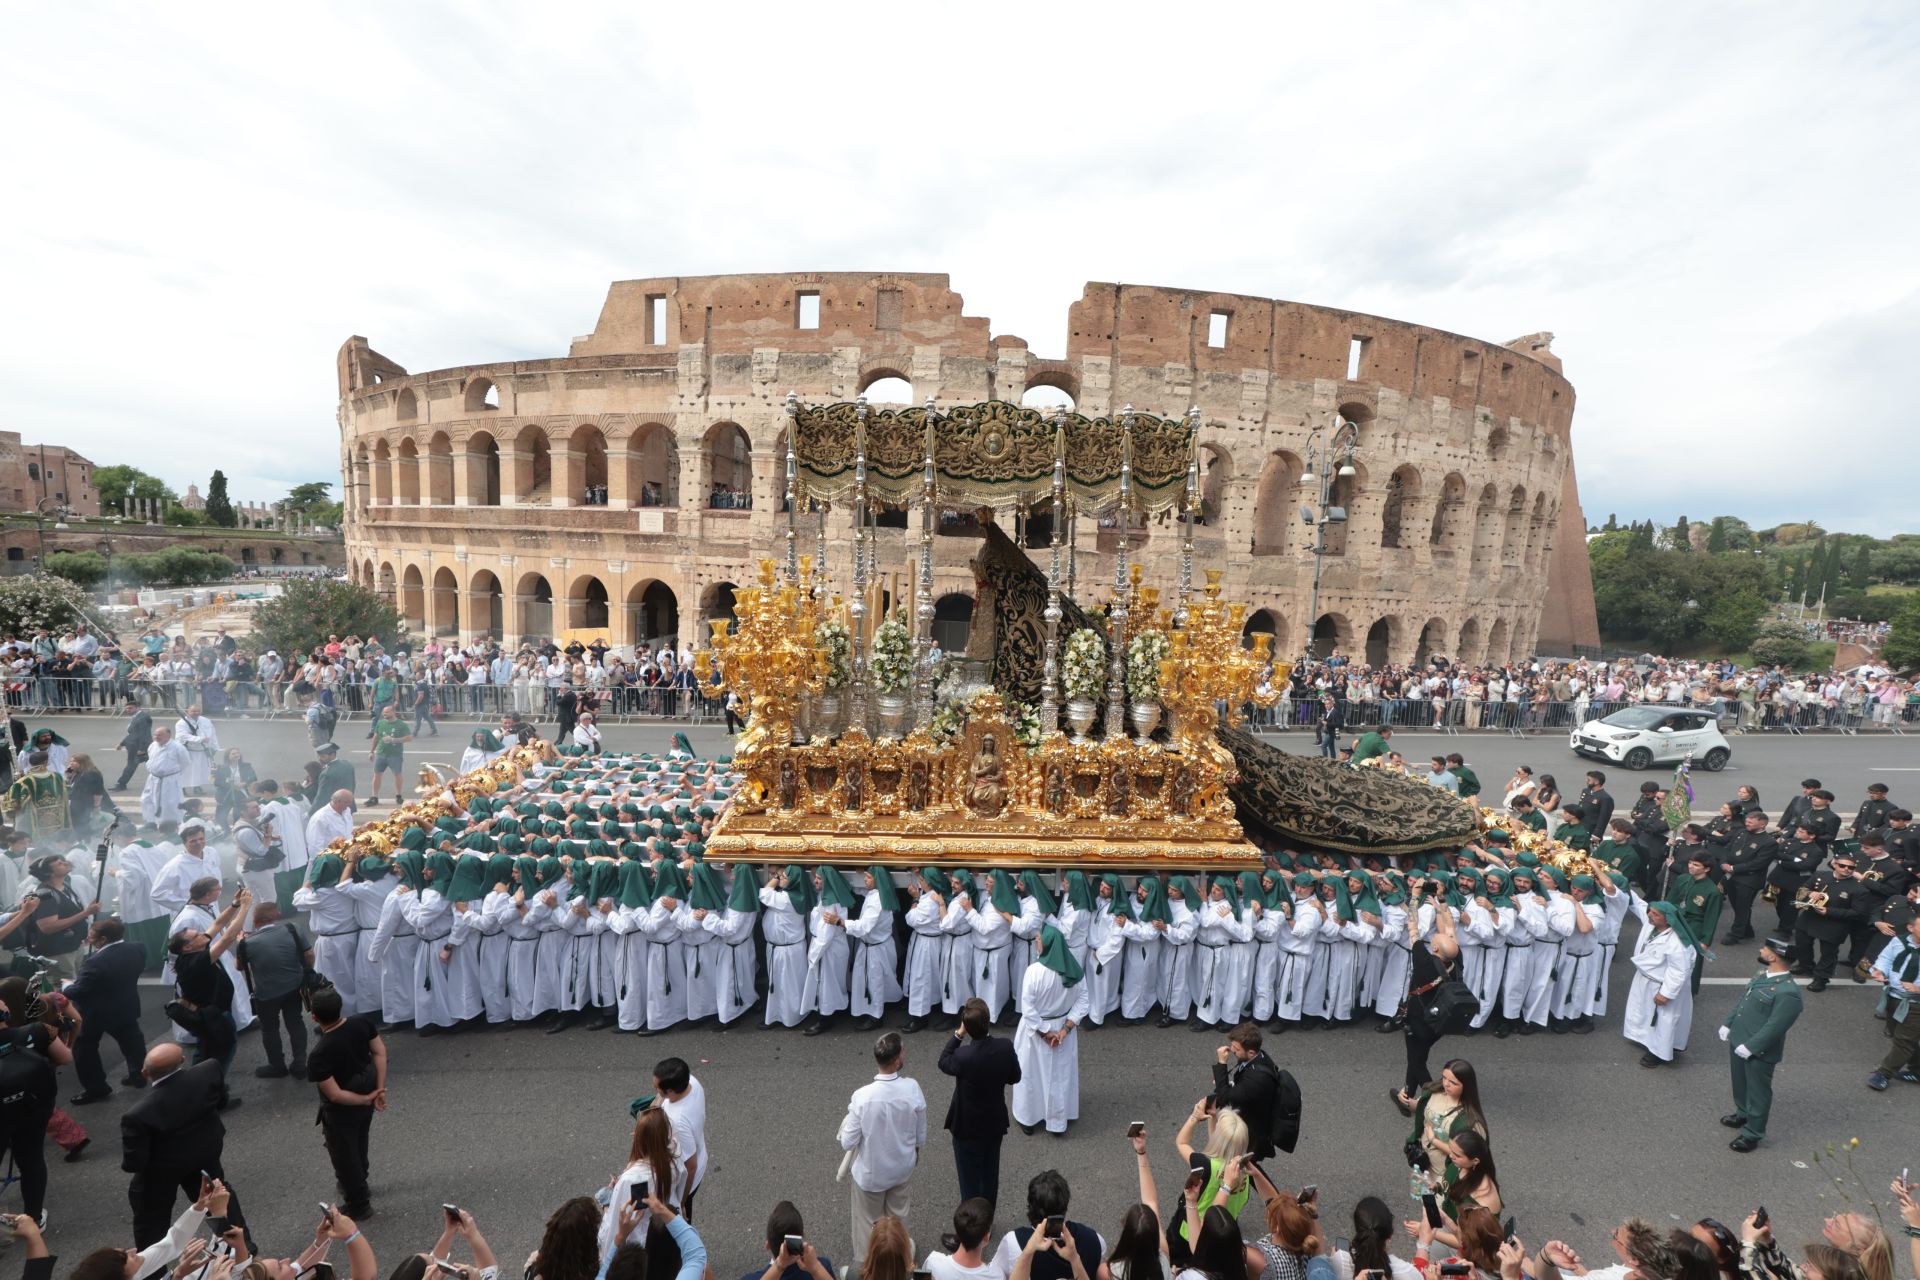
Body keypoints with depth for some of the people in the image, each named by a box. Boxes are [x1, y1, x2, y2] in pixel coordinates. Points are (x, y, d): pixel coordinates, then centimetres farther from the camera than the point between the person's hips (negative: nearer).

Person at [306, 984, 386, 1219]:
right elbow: (380, 1052, -12)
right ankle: (358, 1185, 55)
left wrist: (368, 1098, -14)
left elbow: (335, 1095, -28)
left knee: (345, 1155, 19)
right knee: (359, 1144, 31)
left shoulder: (319, 1056, -33)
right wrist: (379, 1089, -7)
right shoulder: (362, 1022, -20)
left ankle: (358, 1204, 38)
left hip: (342, 1111, -6)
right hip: (366, 1094, 6)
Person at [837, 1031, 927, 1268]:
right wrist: (915, 1150, 12)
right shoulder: (912, 1088, -26)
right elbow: (921, 1135, -10)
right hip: (902, 1166, 2)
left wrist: (848, 1120, -1)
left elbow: (847, 1143, -20)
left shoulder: (862, 1096, -32)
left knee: (868, 1223, 24)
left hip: (870, 1171, -2)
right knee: (897, 1219, 29)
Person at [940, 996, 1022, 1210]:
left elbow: (943, 1062, -11)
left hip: (968, 1127, -5)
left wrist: (958, 1034, -13)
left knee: (970, 1179, 16)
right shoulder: (1006, 1047, -21)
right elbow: (1015, 1078, -3)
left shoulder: (963, 1056, -34)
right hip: (995, 1123, 5)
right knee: (990, 1175, 25)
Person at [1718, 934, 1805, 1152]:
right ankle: (1743, 1114, 47)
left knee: (1757, 1091, 11)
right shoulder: (1764, 975, 2)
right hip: (1737, 1041, 8)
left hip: (1758, 1052, -8)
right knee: (1740, 1083, 26)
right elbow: (1742, 999, 12)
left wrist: (1750, 1047, -21)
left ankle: (1752, 1133, 26)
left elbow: (1774, 1027, -25)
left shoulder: (1788, 992, -27)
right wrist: (1727, 1024, 11)